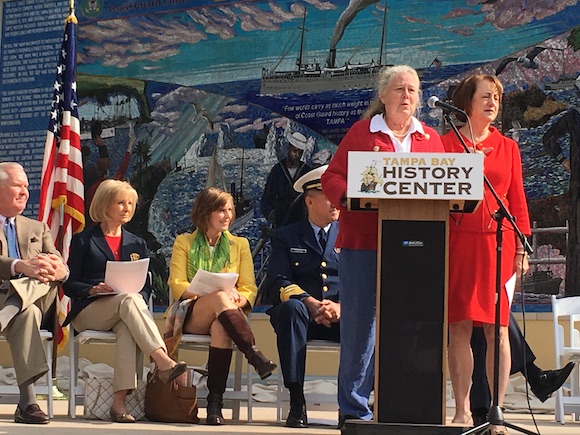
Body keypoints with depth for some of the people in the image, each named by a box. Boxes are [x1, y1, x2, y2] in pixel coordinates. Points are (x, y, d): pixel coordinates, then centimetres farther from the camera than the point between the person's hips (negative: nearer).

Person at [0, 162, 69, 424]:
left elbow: (60, 266, 10)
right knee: (28, 312, -39)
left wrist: (59, 270, -18)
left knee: (48, 276, -32)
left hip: (32, 300, 4)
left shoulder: (37, 229, 28)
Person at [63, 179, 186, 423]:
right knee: (128, 301, -36)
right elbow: (69, 285, 3)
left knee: (127, 327, -37)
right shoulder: (83, 241, 11)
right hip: (89, 310, -2)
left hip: (123, 312, 2)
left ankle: (120, 401, -49)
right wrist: (93, 289, -17)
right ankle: (162, 360, -52)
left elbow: (146, 286, 17)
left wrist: (140, 296, -7)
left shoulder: (136, 244, 24)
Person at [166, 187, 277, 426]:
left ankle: (215, 401, -44)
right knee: (220, 297, -37)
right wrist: (216, 293, -17)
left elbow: (249, 289, 10)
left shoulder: (239, 244, 20)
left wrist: (236, 299, -16)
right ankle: (255, 355, -45)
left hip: (224, 316, 1)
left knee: (221, 327, -39)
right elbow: (177, 286, 0)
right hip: (189, 314, -1)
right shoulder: (184, 242, 14)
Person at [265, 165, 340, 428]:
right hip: (303, 315, 0)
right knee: (291, 307, -37)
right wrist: (311, 303, -19)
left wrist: (341, 306, -16)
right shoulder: (286, 238, 15)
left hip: (342, 317, 1)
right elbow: (278, 283, 0)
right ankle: (296, 402, -38)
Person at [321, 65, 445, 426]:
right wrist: (350, 196, -16)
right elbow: (333, 177, 3)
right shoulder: (362, 132, 8)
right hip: (363, 243, -2)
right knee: (360, 322, -2)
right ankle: (354, 407, 5)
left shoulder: (431, 139, 16)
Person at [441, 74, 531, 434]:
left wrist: (521, 247, 4)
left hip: (498, 243, 1)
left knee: (498, 329, -1)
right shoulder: (447, 143, 7)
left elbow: (518, 199, 12)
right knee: (460, 327, -1)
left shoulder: (508, 147, 14)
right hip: (457, 243, -1)